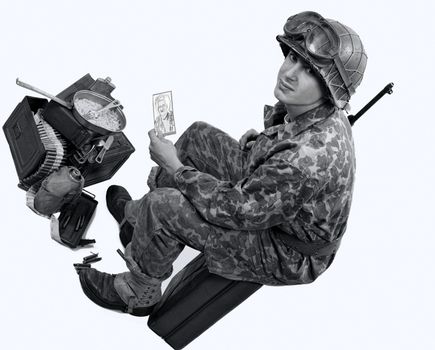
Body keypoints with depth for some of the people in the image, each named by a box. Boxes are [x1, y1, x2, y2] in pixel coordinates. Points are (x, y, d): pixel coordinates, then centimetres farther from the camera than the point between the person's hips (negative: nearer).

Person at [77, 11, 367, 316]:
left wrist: (175, 167, -22)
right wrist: (262, 140, 0)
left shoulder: (310, 158, -40)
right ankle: (139, 214, 30)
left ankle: (138, 295, 10)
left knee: (162, 206, -21)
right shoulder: (310, 108, -12)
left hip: (288, 257, -9)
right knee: (199, 136, 10)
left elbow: (238, 211, -31)